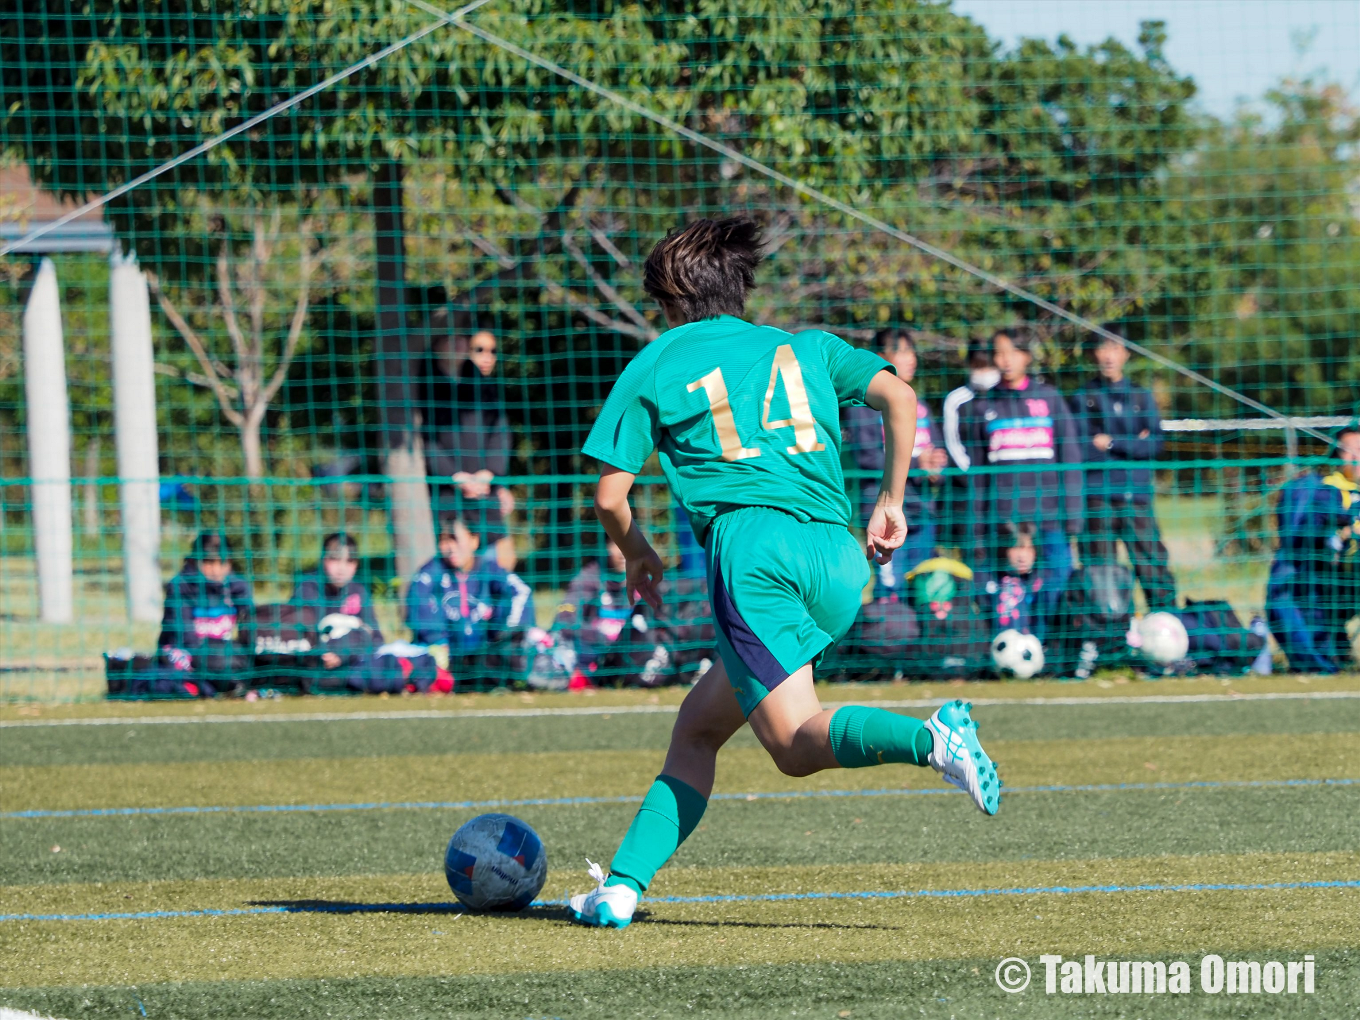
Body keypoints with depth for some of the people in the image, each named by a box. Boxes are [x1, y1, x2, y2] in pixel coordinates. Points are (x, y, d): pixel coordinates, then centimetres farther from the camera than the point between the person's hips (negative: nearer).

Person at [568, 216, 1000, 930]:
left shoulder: (655, 364, 16)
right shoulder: (806, 347, 24)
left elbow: (610, 495, 14)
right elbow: (899, 397, 9)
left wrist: (637, 554, 33)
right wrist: (891, 500, 19)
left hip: (750, 539, -5)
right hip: (838, 558, 5)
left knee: (796, 744, -13)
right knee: (697, 727, 16)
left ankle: (928, 738, -40)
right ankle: (624, 883, 7)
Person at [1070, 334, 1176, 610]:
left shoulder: (1141, 397, 14)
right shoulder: (1083, 398, 6)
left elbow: (1156, 444, 2)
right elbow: (1083, 450, -6)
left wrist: (1112, 443, -6)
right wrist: (1133, 444, -3)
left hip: (1137, 497, 2)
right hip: (1098, 501, -2)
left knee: (1155, 570, -3)